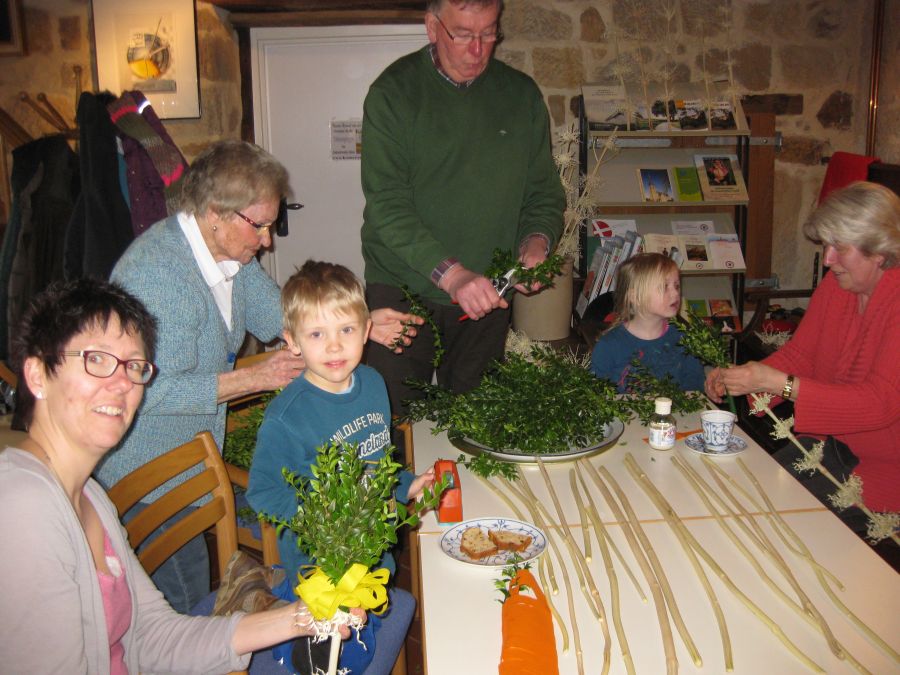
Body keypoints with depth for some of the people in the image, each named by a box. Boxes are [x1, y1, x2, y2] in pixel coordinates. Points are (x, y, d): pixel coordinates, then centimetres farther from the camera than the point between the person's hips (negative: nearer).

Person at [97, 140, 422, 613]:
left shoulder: (230, 251, -1)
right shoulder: (154, 273, -29)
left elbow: (275, 314, 6)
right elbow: (157, 390, -29)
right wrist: (255, 378, -26)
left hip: (196, 458, 9)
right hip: (148, 479, -8)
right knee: (186, 605, 7)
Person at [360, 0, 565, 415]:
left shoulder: (521, 94, 6)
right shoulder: (394, 92, -5)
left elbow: (544, 189, 11)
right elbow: (386, 204, -14)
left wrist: (536, 240, -11)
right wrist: (450, 273, -25)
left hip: (487, 296, 3)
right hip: (403, 291, -2)